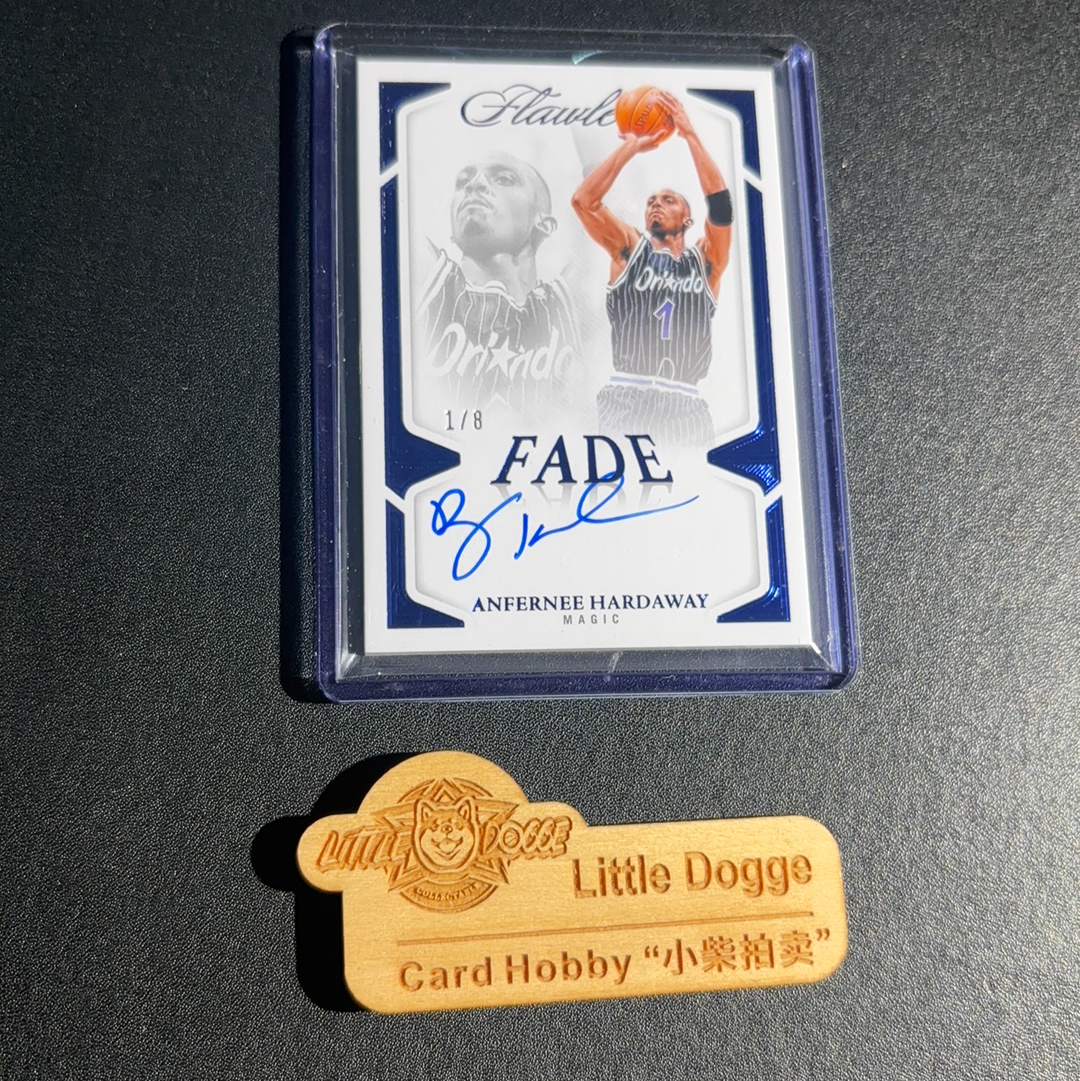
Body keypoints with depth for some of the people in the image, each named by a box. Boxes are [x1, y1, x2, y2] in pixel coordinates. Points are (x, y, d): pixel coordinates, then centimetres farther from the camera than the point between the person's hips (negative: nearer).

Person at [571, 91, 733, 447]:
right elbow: (583, 200, 1)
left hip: (684, 407, 1)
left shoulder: (705, 260, 15)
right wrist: (631, 146, 2)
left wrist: (689, 134, 0)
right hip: (625, 401, -1)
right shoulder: (629, 248, 14)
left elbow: (721, 205, -1)